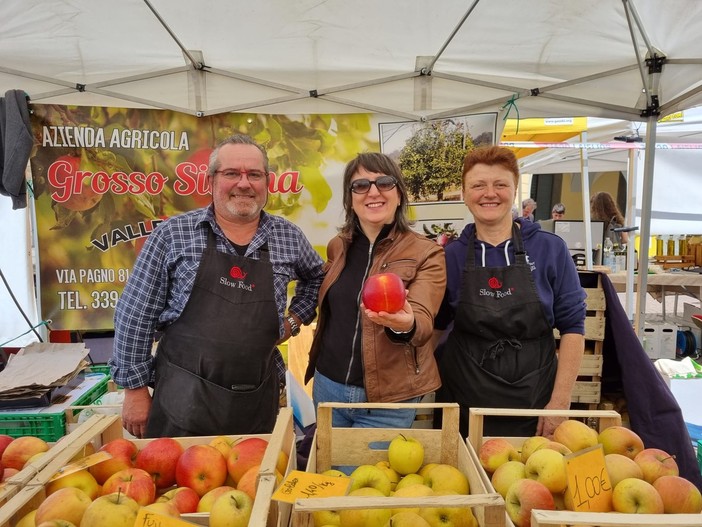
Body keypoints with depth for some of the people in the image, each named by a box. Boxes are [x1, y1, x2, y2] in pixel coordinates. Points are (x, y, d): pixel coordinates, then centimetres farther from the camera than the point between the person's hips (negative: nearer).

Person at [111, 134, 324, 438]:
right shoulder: (172, 234, -4)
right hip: (182, 399, -2)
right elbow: (136, 315, -1)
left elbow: (316, 276, 23)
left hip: (258, 400, 3)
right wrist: (135, 387, -2)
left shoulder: (289, 237, 4)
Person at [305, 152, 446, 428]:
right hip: (328, 385, 4)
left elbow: (422, 322, -24)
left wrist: (404, 324, -45)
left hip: (388, 398, -4)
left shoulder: (426, 253, -11)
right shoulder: (337, 246, 2)